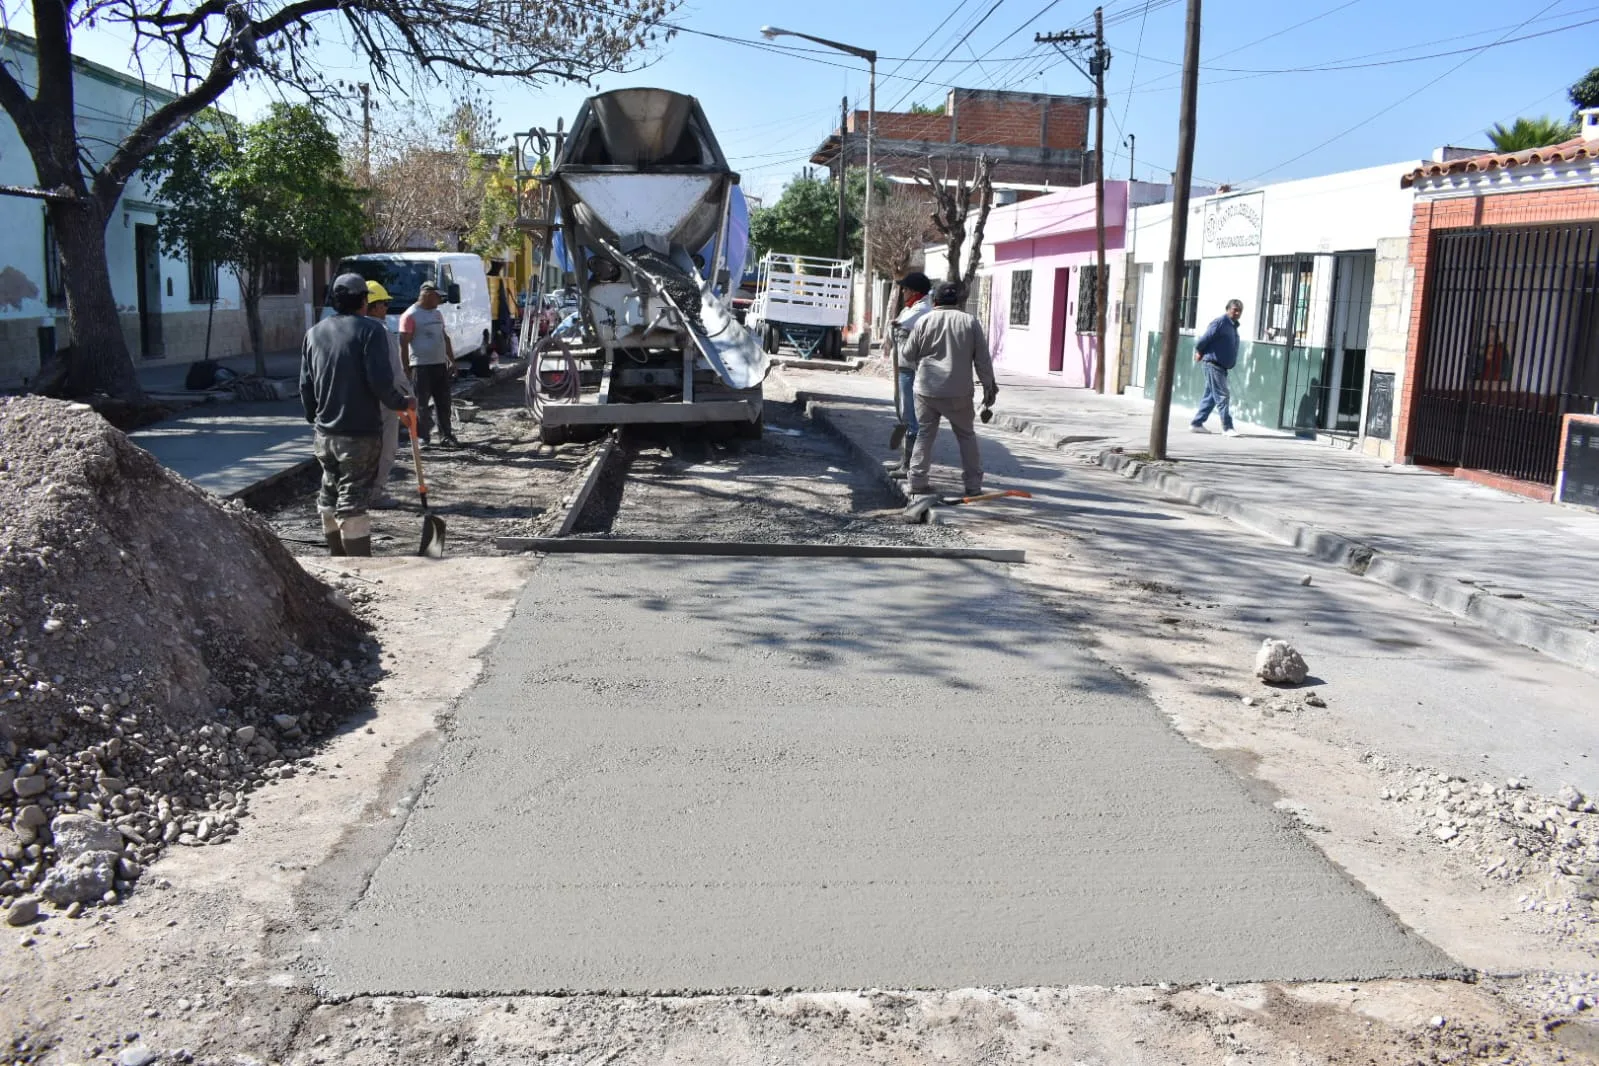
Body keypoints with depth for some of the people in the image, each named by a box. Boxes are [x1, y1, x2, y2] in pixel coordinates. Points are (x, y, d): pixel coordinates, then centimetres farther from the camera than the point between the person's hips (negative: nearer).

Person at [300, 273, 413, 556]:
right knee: (353, 500, -7)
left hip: (325, 432, 6)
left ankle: (339, 559, 26)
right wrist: (400, 403, -1)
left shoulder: (314, 333, 10)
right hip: (360, 431, -6)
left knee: (329, 495, 17)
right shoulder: (370, 330, -10)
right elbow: (380, 380, -18)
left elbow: (305, 385, 12)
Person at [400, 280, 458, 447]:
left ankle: (446, 435, 15)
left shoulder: (437, 314, 15)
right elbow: (403, 344, -12)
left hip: (440, 364, 7)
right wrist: (406, 369, -16)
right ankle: (423, 437, 4)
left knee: (443, 402, 9)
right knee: (421, 404, -1)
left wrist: (452, 360, 18)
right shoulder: (411, 315, -9)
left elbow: (445, 338, 23)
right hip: (421, 366, -7)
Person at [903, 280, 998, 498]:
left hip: (926, 390, 1)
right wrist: (989, 386, 9)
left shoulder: (925, 320, -1)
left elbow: (909, 354, 6)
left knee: (925, 434, 10)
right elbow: (983, 359, 1)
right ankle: (973, 484, 13)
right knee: (966, 435, 12)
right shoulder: (970, 321, -1)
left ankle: (917, 481, 8)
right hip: (958, 392, -1)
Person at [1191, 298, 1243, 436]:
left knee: (1211, 396, 13)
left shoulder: (1233, 325, 14)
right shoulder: (1220, 322, -14)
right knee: (1222, 396, -9)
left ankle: (1196, 423, 20)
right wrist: (1199, 352, -1)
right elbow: (1204, 338, -15)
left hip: (1222, 366, 9)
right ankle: (1227, 428, -8)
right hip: (1213, 364, -9)